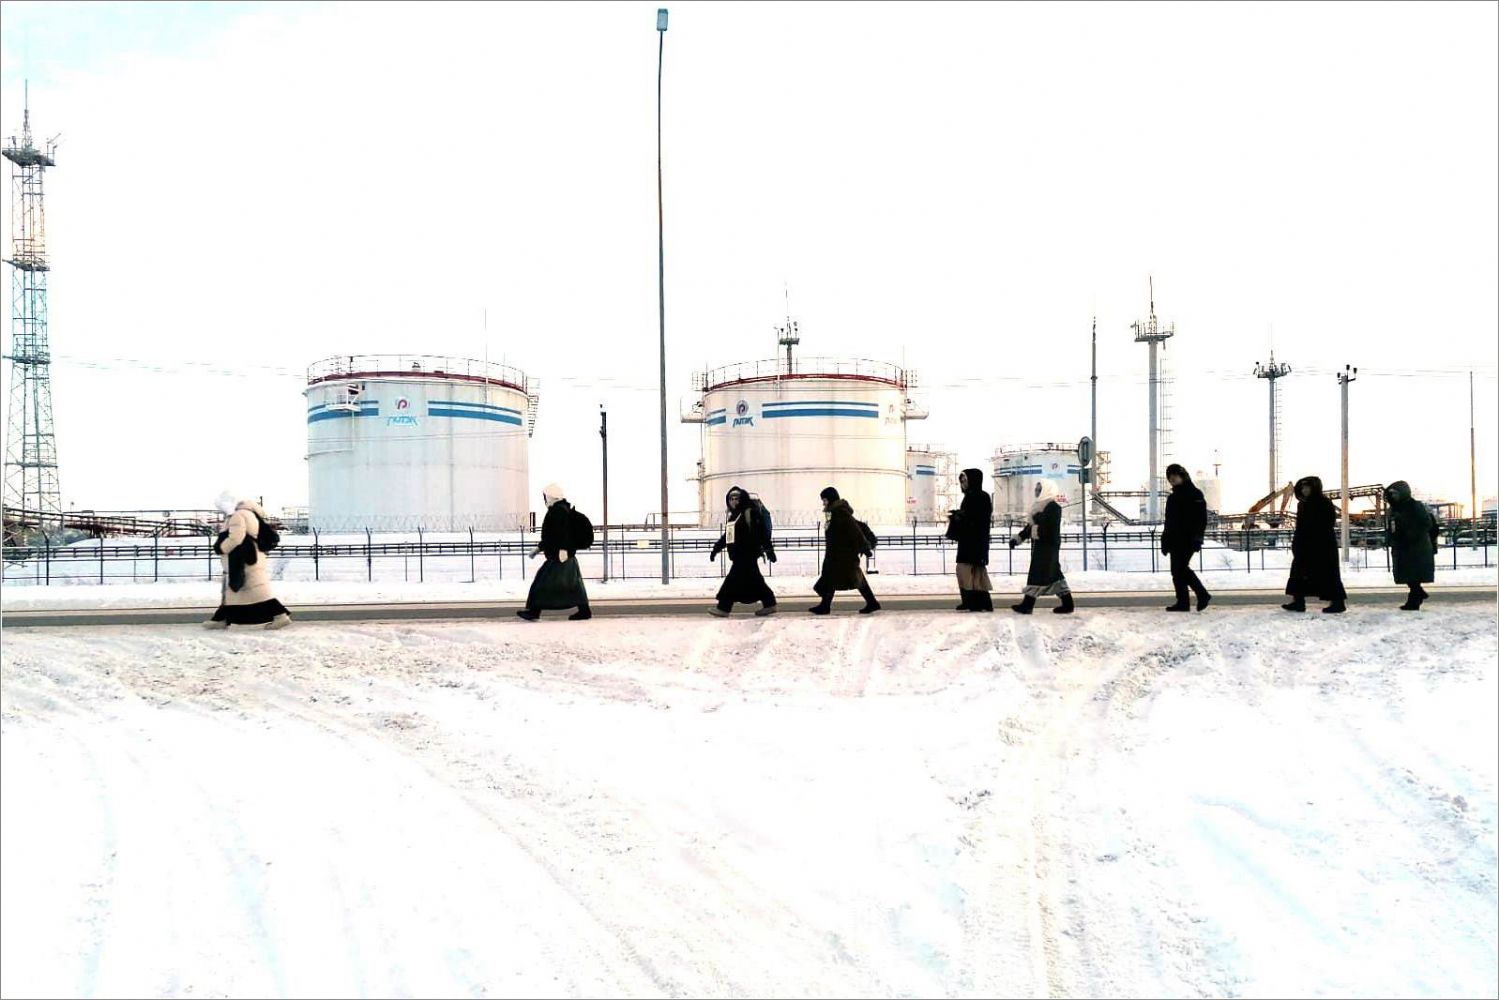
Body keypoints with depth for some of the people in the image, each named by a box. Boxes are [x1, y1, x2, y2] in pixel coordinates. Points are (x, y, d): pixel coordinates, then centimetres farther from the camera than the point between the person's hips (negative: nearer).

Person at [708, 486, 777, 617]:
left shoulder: (749, 513, -8)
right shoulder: (730, 516, 17)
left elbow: (760, 533, -12)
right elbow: (726, 536, 25)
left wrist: (768, 549, -14)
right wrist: (716, 549, 22)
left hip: (747, 555, -8)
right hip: (737, 556, 8)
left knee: (733, 580, -10)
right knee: (754, 581, 10)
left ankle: (723, 607, -7)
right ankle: (769, 604, 17)